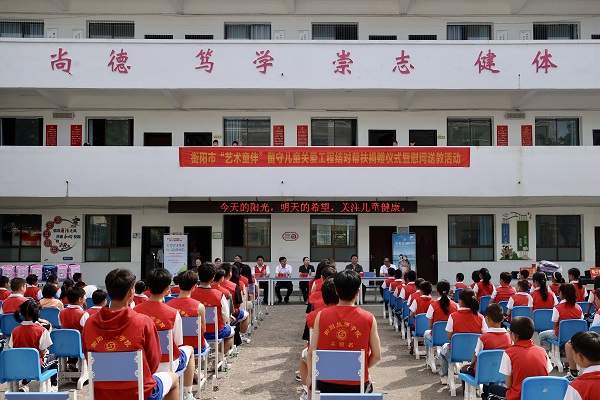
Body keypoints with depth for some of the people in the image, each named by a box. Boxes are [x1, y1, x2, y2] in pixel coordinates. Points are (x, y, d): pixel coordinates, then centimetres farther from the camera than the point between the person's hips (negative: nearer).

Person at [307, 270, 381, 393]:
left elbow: (311, 352, -4)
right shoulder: (369, 319, -9)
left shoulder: (321, 315, -8)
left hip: (326, 383, 1)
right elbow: (377, 355, -4)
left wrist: (310, 374, 12)